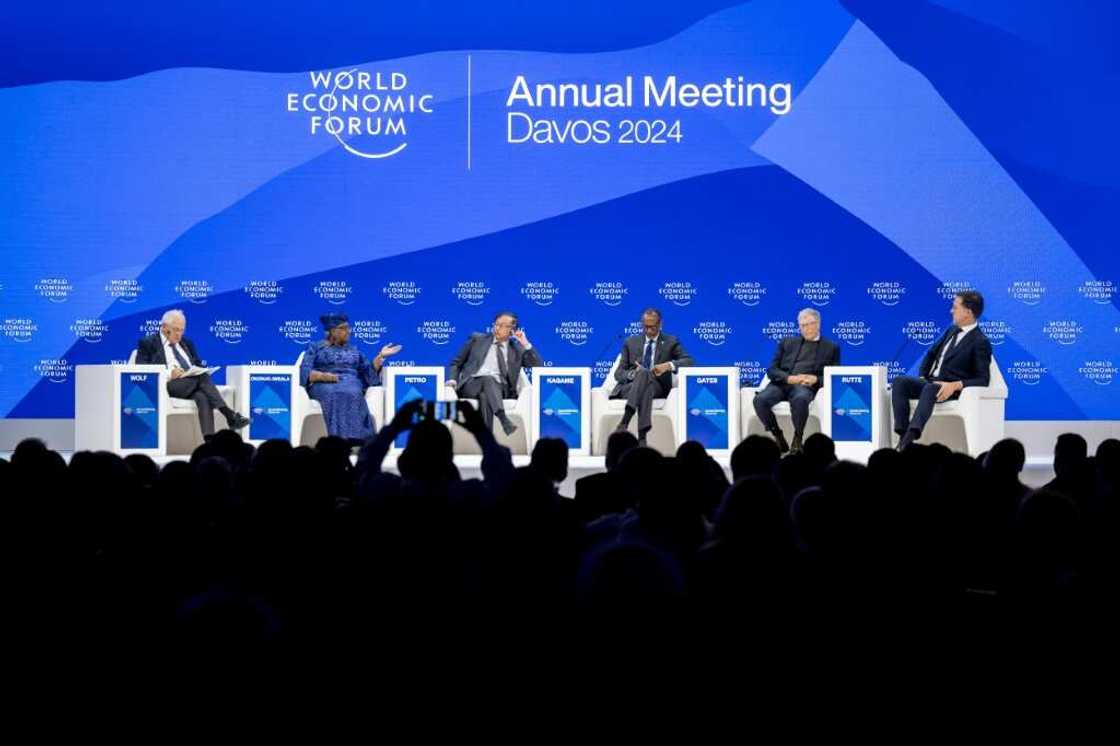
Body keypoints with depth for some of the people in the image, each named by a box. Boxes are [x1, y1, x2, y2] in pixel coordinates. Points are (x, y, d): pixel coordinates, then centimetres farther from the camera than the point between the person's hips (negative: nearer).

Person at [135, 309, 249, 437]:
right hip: (167, 385, -5)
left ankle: (210, 439, -49)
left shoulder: (187, 343, 27)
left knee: (202, 397, -33)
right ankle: (229, 415, -39)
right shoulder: (148, 344, 10)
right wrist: (168, 375, -17)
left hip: (193, 384, 5)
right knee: (202, 377, -32)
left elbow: (198, 365, 26)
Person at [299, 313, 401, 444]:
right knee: (332, 394, -38)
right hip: (324, 385, -2)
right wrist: (323, 376, -15)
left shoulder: (354, 350, 26)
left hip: (351, 383, 2)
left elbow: (369, 373, 15)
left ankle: (352, 438, -48)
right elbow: (305, 371, 3)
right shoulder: (315, 347, 18)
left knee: (352, 394, -35)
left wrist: (381, 356, 3)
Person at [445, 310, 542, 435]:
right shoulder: (477, 340, 18)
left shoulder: (517, 349, 18)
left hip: (499, 389, 0)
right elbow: (456, 363, 19)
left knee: (485, 396, -38)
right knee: (488, 379, -36)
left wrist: (526, 344, 1)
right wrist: (452, 380, -1)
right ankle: (504, 420, -57)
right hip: (471, 386, 0)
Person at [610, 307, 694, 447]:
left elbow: (689, 361, -1)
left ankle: (624, 423, -54)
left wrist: (669, 365, -21)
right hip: (630, 386, 1)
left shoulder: (671, 342, 15)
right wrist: (632, 374, -12)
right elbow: (619, 373, 13)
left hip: (658, 387, -1)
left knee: (644, 374, -37)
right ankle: (642, 437, -55)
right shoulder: (630, 342, 20)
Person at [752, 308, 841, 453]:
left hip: (806, 385, -2)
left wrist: (815, 379, -9)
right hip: (782, 383, 2)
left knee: (800, 399, -41)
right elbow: (771, 370, 12)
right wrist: (789, 378, -9)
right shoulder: (787, 343, 23)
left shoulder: (831, 347, 19)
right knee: (760, 399, -31)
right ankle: (778, 437, -13)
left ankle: (797, 438, -22)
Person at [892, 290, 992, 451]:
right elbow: (931, 354, 27)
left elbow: (983, 380, -11)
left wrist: (955, 385, -26)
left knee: (930, 388, -39)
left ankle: (910, 437, -55)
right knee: (899, 381, -19)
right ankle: (903, 435, -31)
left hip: (952, 389, -8)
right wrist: (922, 377, 8)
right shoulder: (952, 331, 19)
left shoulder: (980, 342, -5)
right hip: (931, 382, 8)